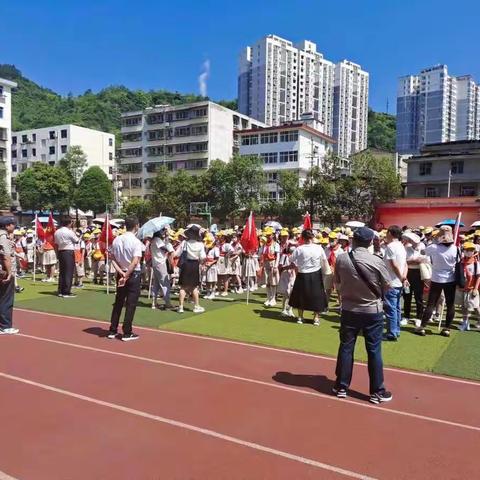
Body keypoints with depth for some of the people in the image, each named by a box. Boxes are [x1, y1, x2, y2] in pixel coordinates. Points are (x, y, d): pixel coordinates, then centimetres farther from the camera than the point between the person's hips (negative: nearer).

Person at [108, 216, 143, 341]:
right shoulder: (136, 241, -15)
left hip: (120, 274, 6)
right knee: (131, 304, 2)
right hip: (133, 275, -6)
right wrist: (126, 276, -19)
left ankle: (112, 331, 20)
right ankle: (127, 333, 6)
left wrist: (121, 273, -5)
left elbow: (113, 259, 0)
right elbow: (135, 262, -23)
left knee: (118, 302, 15)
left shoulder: (116, 240, 3)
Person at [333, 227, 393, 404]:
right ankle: (377, 391, 17)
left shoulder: (341, 259, -9)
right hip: (373, 311, -2)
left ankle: (341, 387, 22)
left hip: (349, 310, 2)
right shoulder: (376, 261, -15)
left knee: (346, 348, 12)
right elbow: (388, 287, -4)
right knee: (374, 351, 8)